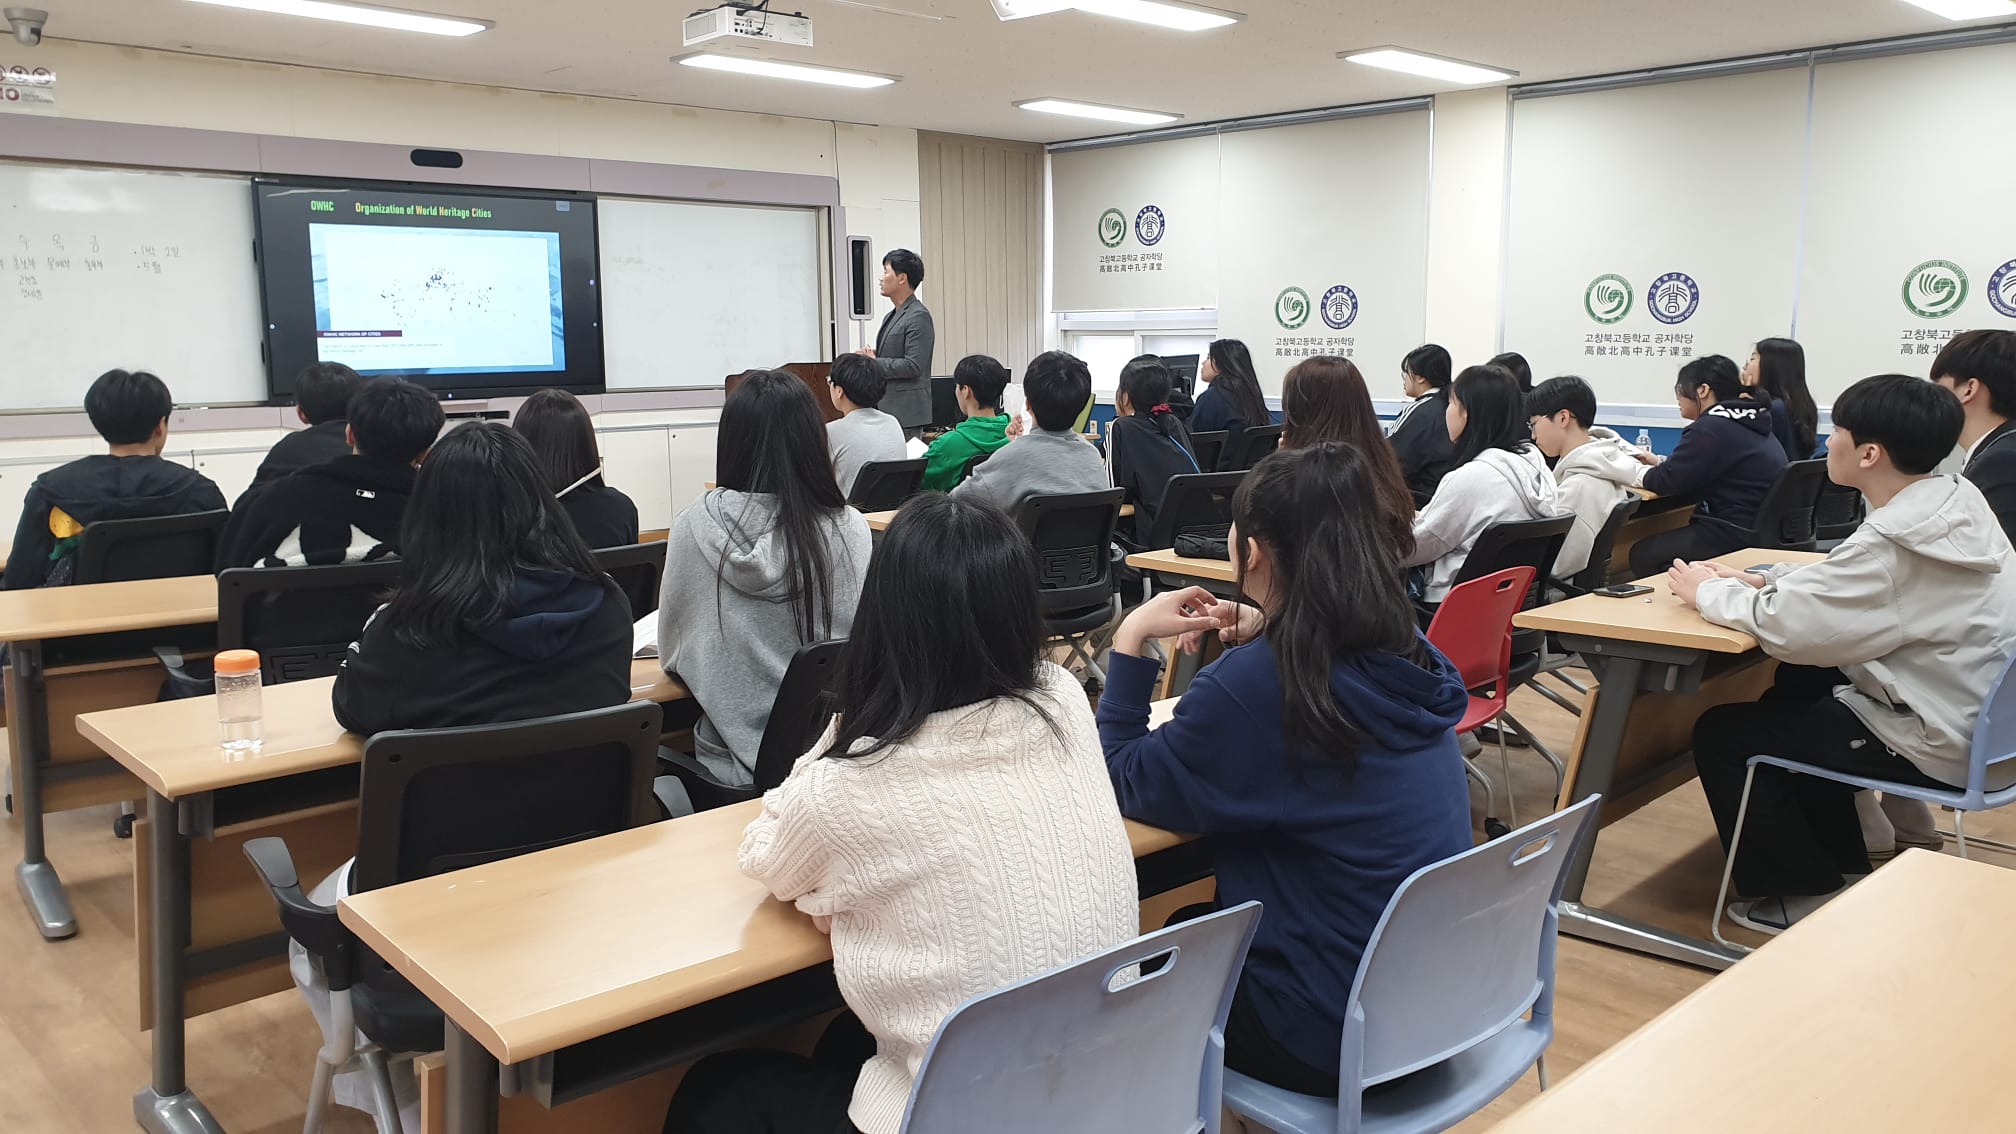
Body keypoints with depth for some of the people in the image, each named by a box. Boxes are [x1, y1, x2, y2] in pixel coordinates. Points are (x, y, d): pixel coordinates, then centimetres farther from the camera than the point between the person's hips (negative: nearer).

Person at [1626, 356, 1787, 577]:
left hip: (1736, 537, -11)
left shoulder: (1711, 428, -16)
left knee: (1642, 554, -4)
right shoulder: (1751, 422, 16)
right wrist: (1660, 464, 20)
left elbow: (1668, 482, -14)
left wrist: (1636, 471, 5)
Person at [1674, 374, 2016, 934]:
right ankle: (1839, 857, 35)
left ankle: (1806, 894, 13)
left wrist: (1709, 591, -8)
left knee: (1722, 734, -2)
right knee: (1798, 684, 27)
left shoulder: (1893, 544, -29)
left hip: (1943, 745, -9)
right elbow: (1841, 584, 10)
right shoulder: (1957, 500, -1)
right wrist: (1760, 579, 1)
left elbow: (1780, 624, -25)